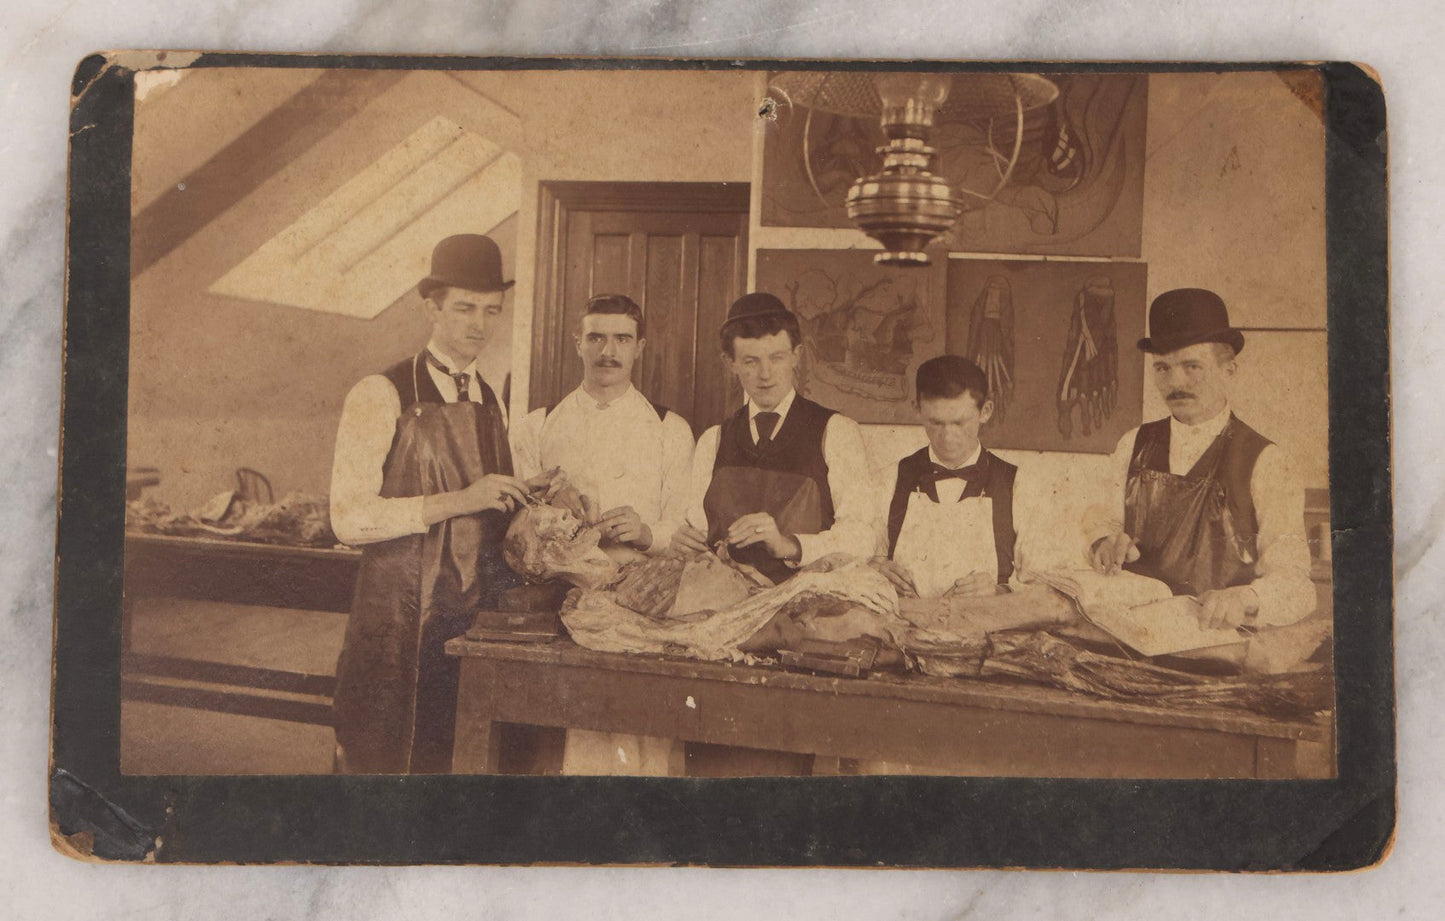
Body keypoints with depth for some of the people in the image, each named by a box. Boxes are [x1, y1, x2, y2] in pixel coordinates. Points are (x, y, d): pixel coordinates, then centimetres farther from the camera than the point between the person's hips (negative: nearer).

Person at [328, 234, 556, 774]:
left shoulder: (492, 405, 13)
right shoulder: (381, 396, -7)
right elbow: (349, 518, -16)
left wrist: (524, 497, 0)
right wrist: (459, 500, -21)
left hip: (477, 616, 5)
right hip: (399, 621, -5)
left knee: (455, 760, 11)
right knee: (381, 760, 4)